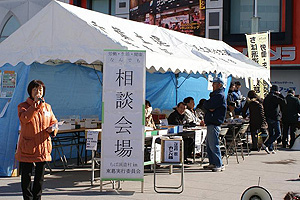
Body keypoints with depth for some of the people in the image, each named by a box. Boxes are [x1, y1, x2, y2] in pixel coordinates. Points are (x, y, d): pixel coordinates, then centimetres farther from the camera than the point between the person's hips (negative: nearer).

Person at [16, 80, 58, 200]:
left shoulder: (47, 107, 10)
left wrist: (52, 129, -7)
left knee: (40, 177, 12)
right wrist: (35, 104, -25)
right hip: (27, 148, -3)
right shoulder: (23, 106, -2)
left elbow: (53, 122, 15)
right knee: (26, 177, 3)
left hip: (43, 147, 4)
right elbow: (24, 118, -23)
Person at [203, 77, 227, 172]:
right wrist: (210, 107, -5)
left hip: (214, 123, -10)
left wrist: (207, 105, 2)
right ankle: (212, 163, 20)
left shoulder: (220, 95, -11)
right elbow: (205, 105, 13)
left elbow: (208, 105, -18)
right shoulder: (215, 94, 21)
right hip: (210, 123, 10)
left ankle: (219, 165, -7)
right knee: (209, 144, 13)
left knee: (213, 145, -11)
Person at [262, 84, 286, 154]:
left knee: (271, 134, 13)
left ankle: (270, 148, 12)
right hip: (274, 118, -9)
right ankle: (266, 145, -15)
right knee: (277, 133, -5)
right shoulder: (274, 97, -13)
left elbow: (264, 107, 18)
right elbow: (284, 102, -15)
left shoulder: (266, 97, 14)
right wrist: (280, 95, -2)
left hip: (268, 118, 9)